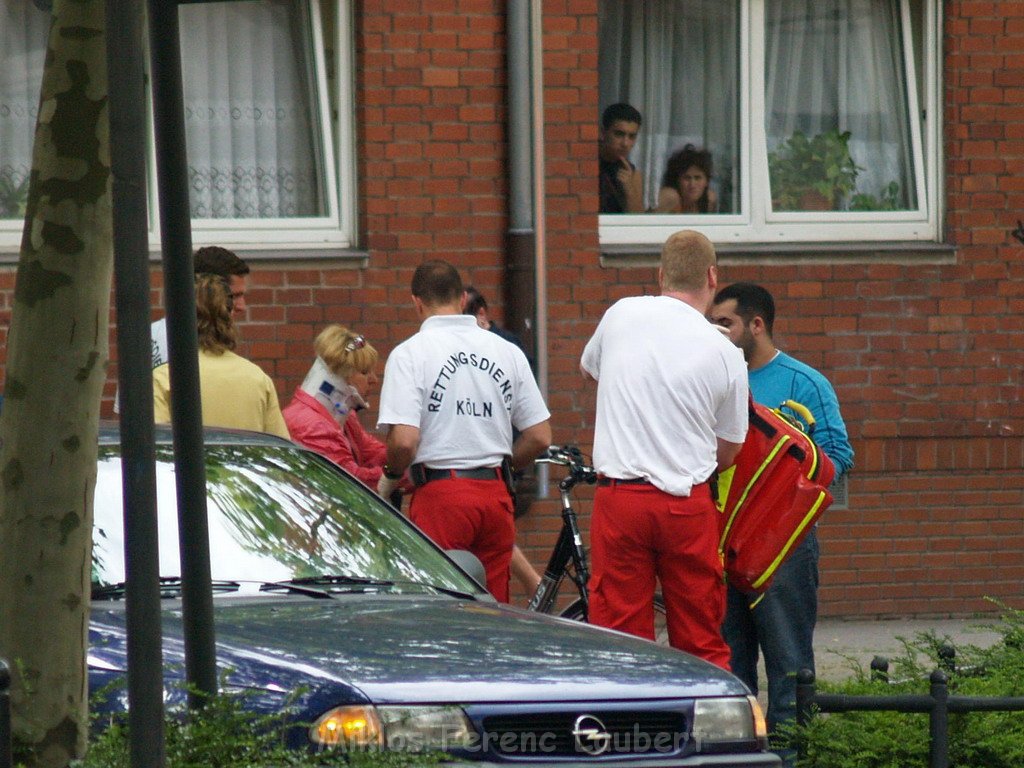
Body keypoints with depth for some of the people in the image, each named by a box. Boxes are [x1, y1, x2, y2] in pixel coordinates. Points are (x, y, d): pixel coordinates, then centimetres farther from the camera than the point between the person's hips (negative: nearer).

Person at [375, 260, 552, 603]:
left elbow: (404, 440, -15)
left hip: (441, 495, -4)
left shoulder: (410, 354, -5)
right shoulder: (507, 352, 8)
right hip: (497, 495, 4)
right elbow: (540, 436, 8)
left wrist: (389, 478, 5)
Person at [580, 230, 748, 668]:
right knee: (702, 645, 6)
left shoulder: (621, 315, 0)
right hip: (688, 504, 0)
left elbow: (588, 368, 23)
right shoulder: (725, 354, -2)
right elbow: (727, 452, 8)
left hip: (619, 498, 0)